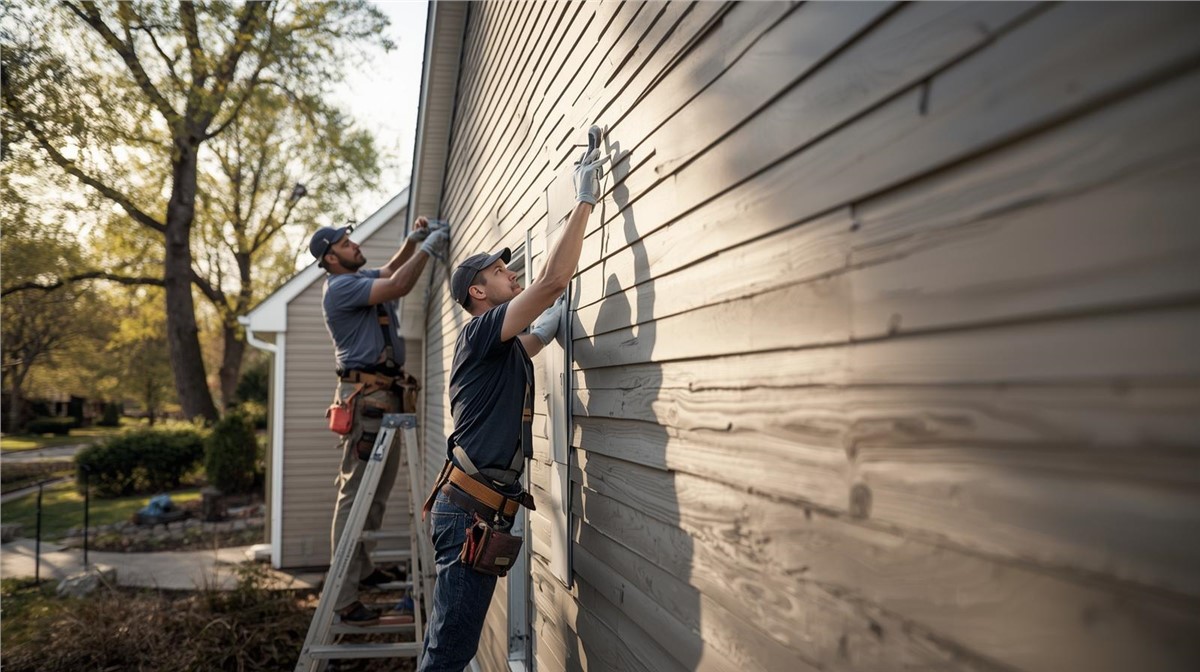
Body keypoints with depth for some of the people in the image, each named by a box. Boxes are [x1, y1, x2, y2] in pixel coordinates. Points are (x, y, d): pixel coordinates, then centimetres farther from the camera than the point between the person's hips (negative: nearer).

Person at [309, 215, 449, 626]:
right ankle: (344, 599, -6)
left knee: (377, 492, 14)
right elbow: (398, 287, -23)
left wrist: (412, 241, 20)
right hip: (365, 397, -10)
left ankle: (363, 569, 25)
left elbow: (388, 272, 37)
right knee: (355, 495, -9)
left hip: (386, 396, 10)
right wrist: (427, 249, -11)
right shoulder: (341, 287, -12)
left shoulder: (359, 278, 17)